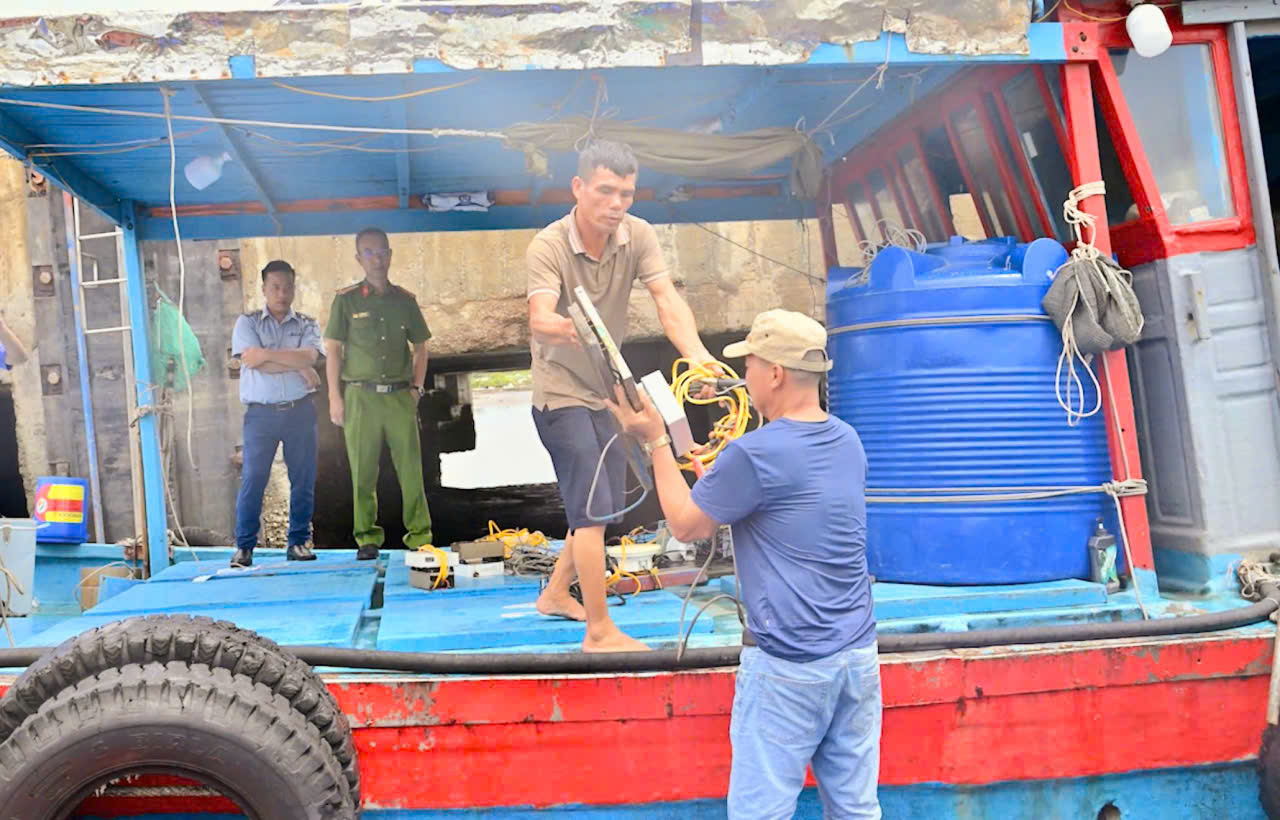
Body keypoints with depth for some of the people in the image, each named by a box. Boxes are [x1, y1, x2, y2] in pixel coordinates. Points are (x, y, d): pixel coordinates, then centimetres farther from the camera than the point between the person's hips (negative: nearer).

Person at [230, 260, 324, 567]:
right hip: (261, 413, -1)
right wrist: (298, 365, -7)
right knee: (252, 479, -3)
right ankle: (244, 546, 6)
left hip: (300, 411, 2)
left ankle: (299, 542, 14)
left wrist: (265, 354, -11)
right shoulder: (247, 323, 8)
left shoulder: (307, 324, 11)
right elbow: (251, 361, -9)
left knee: (304, 479, 4)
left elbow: (309, 357, -9)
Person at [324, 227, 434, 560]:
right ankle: (367, 538, 11)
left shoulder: (405, 300, 11)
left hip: (400, 396, 1)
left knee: (411, 470, -2)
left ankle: (420, 536, 3)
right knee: (363, 473, 2)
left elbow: (420, 347, 17)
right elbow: (333, 350, 5)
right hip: (360, 396, -1)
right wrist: (335, 398, -1)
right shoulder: (346, 300, 5)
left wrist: (416, 387, 7)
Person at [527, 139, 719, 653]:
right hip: (561, 392, -7)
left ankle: (555, 593, 36)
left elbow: (668, 301, -22)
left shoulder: (638, 236, -9)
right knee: (593, 509, -10)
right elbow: (539, 321, -37)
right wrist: (572, 329, -60)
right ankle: (600, 631, 2)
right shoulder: (548, 246, -22)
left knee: (604, 506, 16)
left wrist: (697, 355, -40)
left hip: (607, 389, 7)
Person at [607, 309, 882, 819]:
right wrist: (716, 476, 21)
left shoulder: (755, 453, -17)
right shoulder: (847, 441, 7)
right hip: (858, 655, 8)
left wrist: (656, 441, 5)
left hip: (789, 666, -7)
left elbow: (685, 525, -3)